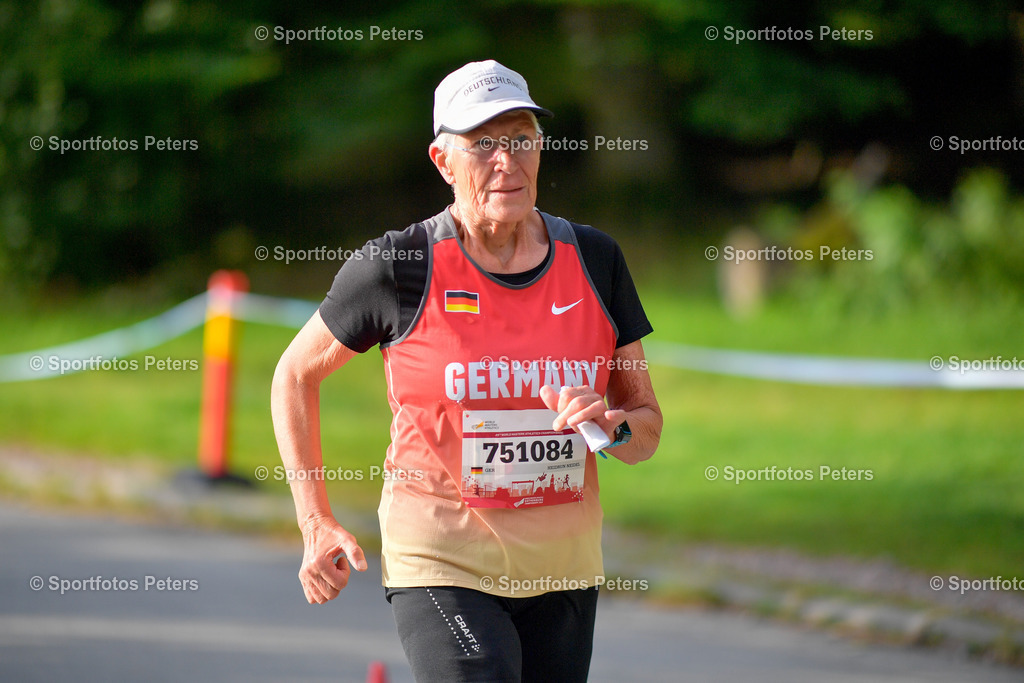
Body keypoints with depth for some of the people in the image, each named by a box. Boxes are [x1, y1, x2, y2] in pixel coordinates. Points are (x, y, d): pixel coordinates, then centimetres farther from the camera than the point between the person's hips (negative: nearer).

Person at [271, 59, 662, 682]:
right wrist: (317, 524, 1)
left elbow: (648, 430, 11)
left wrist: (612, 427, -13)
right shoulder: (399, 267, -7)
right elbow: (296, 374, 7)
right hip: (440, 564, -4)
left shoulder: (594, 261, 3)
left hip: (563, 571, 4)